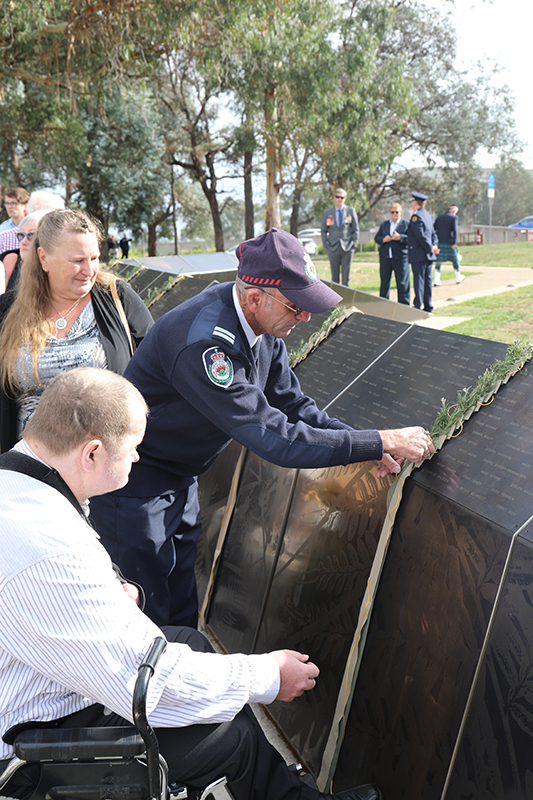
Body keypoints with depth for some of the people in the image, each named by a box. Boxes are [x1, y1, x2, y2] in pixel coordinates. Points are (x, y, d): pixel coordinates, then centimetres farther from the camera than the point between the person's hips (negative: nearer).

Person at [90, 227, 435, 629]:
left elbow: (292, 404, 0)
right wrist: (382, 442, -32)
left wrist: (371, 446, -14)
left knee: (183, 609, 17)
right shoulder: (205, 343, -35)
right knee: (151, 616, 2)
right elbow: (275, 438, -36)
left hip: (180, 480, 8)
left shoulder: (261, 322, -7)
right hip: (134, 486, -8)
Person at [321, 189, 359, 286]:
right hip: (333, 248, 0)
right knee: (334, 277, 2)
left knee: (346, 276, 0)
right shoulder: (327, 212, 9)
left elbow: (356, 229, 9)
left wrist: (353, 244, -1)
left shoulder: (350, 211, 8)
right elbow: (323, 230, 11)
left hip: (347, 249, 0)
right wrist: (326, 245, 1)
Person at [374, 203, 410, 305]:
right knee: (384, 282, 9)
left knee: (402, 283, -2)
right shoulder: (384, 224, 17)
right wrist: (383, 239, -9)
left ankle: (404, 305, 5)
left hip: (400, 258, -4)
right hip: (385, 257, 4)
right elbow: (376, 238, 11)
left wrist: (400, 237, -21)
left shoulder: (406, 224, 4)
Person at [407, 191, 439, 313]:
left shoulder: (416, 216, -12)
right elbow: (433, 234, 17)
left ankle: (418, 307, -9)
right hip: (428, 256, 9)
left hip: (419, 255, -9)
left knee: (419, 281, -8)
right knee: (427, 280, 10)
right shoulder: (427, 215, 17)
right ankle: (428, 307, 15)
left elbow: (421, 236, -18)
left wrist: (430, 248, -12)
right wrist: (434, 246, 3)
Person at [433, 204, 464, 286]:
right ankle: (458, 278, 27)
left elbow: (433, 228, 9)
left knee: (438, 261, 1)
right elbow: (455, 230, -14)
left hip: (439, 242, 4)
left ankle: (436, 280, -9)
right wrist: (455, 243, -17)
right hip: (449, 242, -4)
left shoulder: (439, 217, 11)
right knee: (455, 260, 13)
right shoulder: (454, 218, -4)